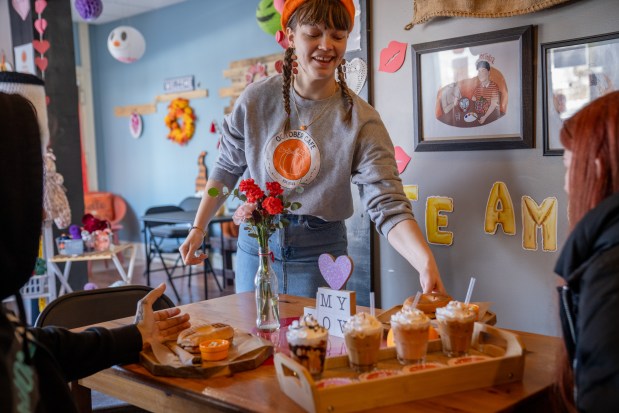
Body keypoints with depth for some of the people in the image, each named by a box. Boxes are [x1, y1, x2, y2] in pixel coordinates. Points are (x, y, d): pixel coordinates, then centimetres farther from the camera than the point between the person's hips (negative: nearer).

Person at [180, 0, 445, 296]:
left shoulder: (361, 120, -15)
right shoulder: (256, 99, -7)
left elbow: (388, 206, -22)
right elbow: (227, 168, 6)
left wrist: (426, 263, -37)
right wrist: (198, 227, 3)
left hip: (319, 251, -2)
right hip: (255, 242, 2)